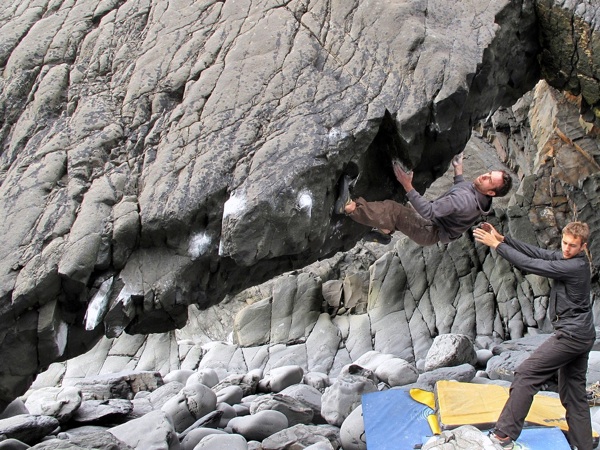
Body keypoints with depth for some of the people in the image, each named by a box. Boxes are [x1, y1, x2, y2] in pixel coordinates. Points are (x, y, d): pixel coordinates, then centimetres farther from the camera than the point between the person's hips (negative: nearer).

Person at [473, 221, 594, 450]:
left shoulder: (574, 266, -20)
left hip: (571, 335, -10)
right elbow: (537, 253, 5)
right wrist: (503, 239, -4)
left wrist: (497, 245, -16)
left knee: (526, 374, -10)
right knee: (574, 393, 15)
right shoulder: (566, 257, 7)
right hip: (582, 336, 10)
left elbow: (529, 264, -21)